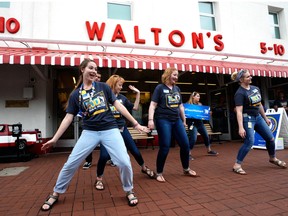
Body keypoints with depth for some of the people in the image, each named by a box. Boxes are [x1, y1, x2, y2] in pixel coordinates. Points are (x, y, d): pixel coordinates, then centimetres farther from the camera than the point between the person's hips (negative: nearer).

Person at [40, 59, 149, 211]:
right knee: (70, 164, 2)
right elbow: (68, 117, 5)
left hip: (110, 130, 0)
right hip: (89, 132, 1)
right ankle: (55, 194, 30)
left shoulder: (103, 87, 4)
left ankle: (128, 191, 19)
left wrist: (135, 124, 1)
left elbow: (118, 106, 3)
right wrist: (54, 139, 1)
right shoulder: (75, 94, 5)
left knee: (124, 163, -11)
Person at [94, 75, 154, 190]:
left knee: (135, 151, 12)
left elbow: (135, 107, 6)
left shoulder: (122, 97, 5)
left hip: (122, 129, 4)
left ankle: (144, 168, 38)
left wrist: (138, 93, 3)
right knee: (104, 155, -12)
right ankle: (99, 179, 14)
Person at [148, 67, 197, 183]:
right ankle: (159, 173, 12)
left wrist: (184, 120, 21)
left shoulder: (177, 89, 15)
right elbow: (153, 105, -8)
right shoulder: (160, 88, -2)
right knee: (165, 147, -6)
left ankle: (186, 169, 28)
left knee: (185, 144, 7)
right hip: (163, 120, -6)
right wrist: (151, 119, -20)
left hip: (177, 120, 6)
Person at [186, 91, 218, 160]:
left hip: (200, 123, 7)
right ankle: (189, 154, -2)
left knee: (206, 136, 16)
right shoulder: (188, 104, -8)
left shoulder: (200, 104, 11)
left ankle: (209, 151, 37)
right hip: (192, 124, -7)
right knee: (193, 138, -15)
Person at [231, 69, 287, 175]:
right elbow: (239, 111, -22)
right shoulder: (240, 93, -16)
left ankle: (272, 158, 40)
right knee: (249, 142, -16)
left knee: (270, 138, 14)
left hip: (258, 117, 8)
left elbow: (259, 105, 18)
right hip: (247, 118, -8)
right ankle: (237, 165, -7)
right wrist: (241, 127, -28)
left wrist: (265, 118, 22)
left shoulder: (255, 88, 8)